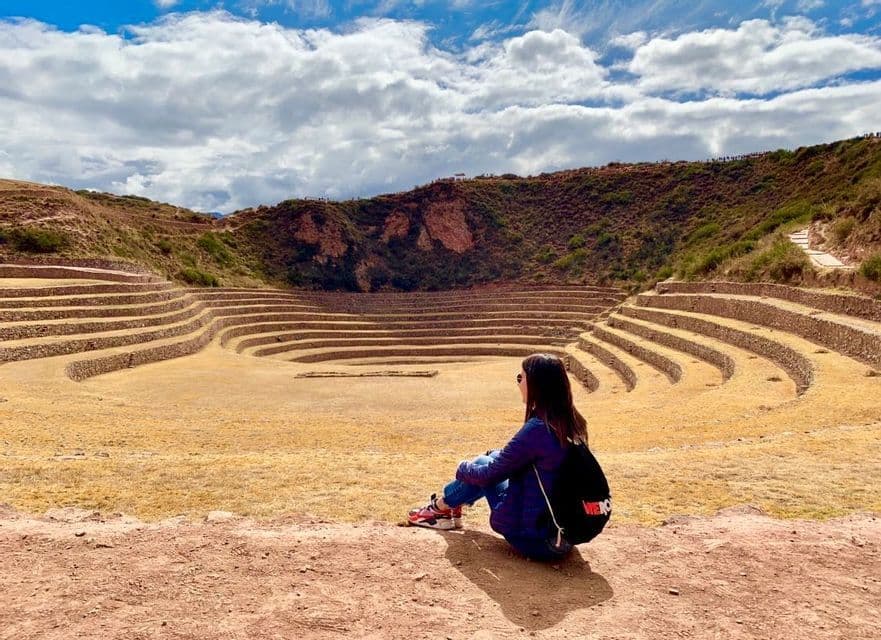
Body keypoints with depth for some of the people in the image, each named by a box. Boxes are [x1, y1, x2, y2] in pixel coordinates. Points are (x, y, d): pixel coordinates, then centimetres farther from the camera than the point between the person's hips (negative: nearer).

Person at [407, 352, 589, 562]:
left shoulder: (536, 429, -24)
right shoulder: (573, 423, 0)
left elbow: (489, 475, -11)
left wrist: (463, 468, 8)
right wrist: (497, 455, 18)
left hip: (533, 538, -7)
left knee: (484, 466, 7)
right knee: (493, 459, 15)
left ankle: (440, 507, 30)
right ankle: (446, 506, 33)